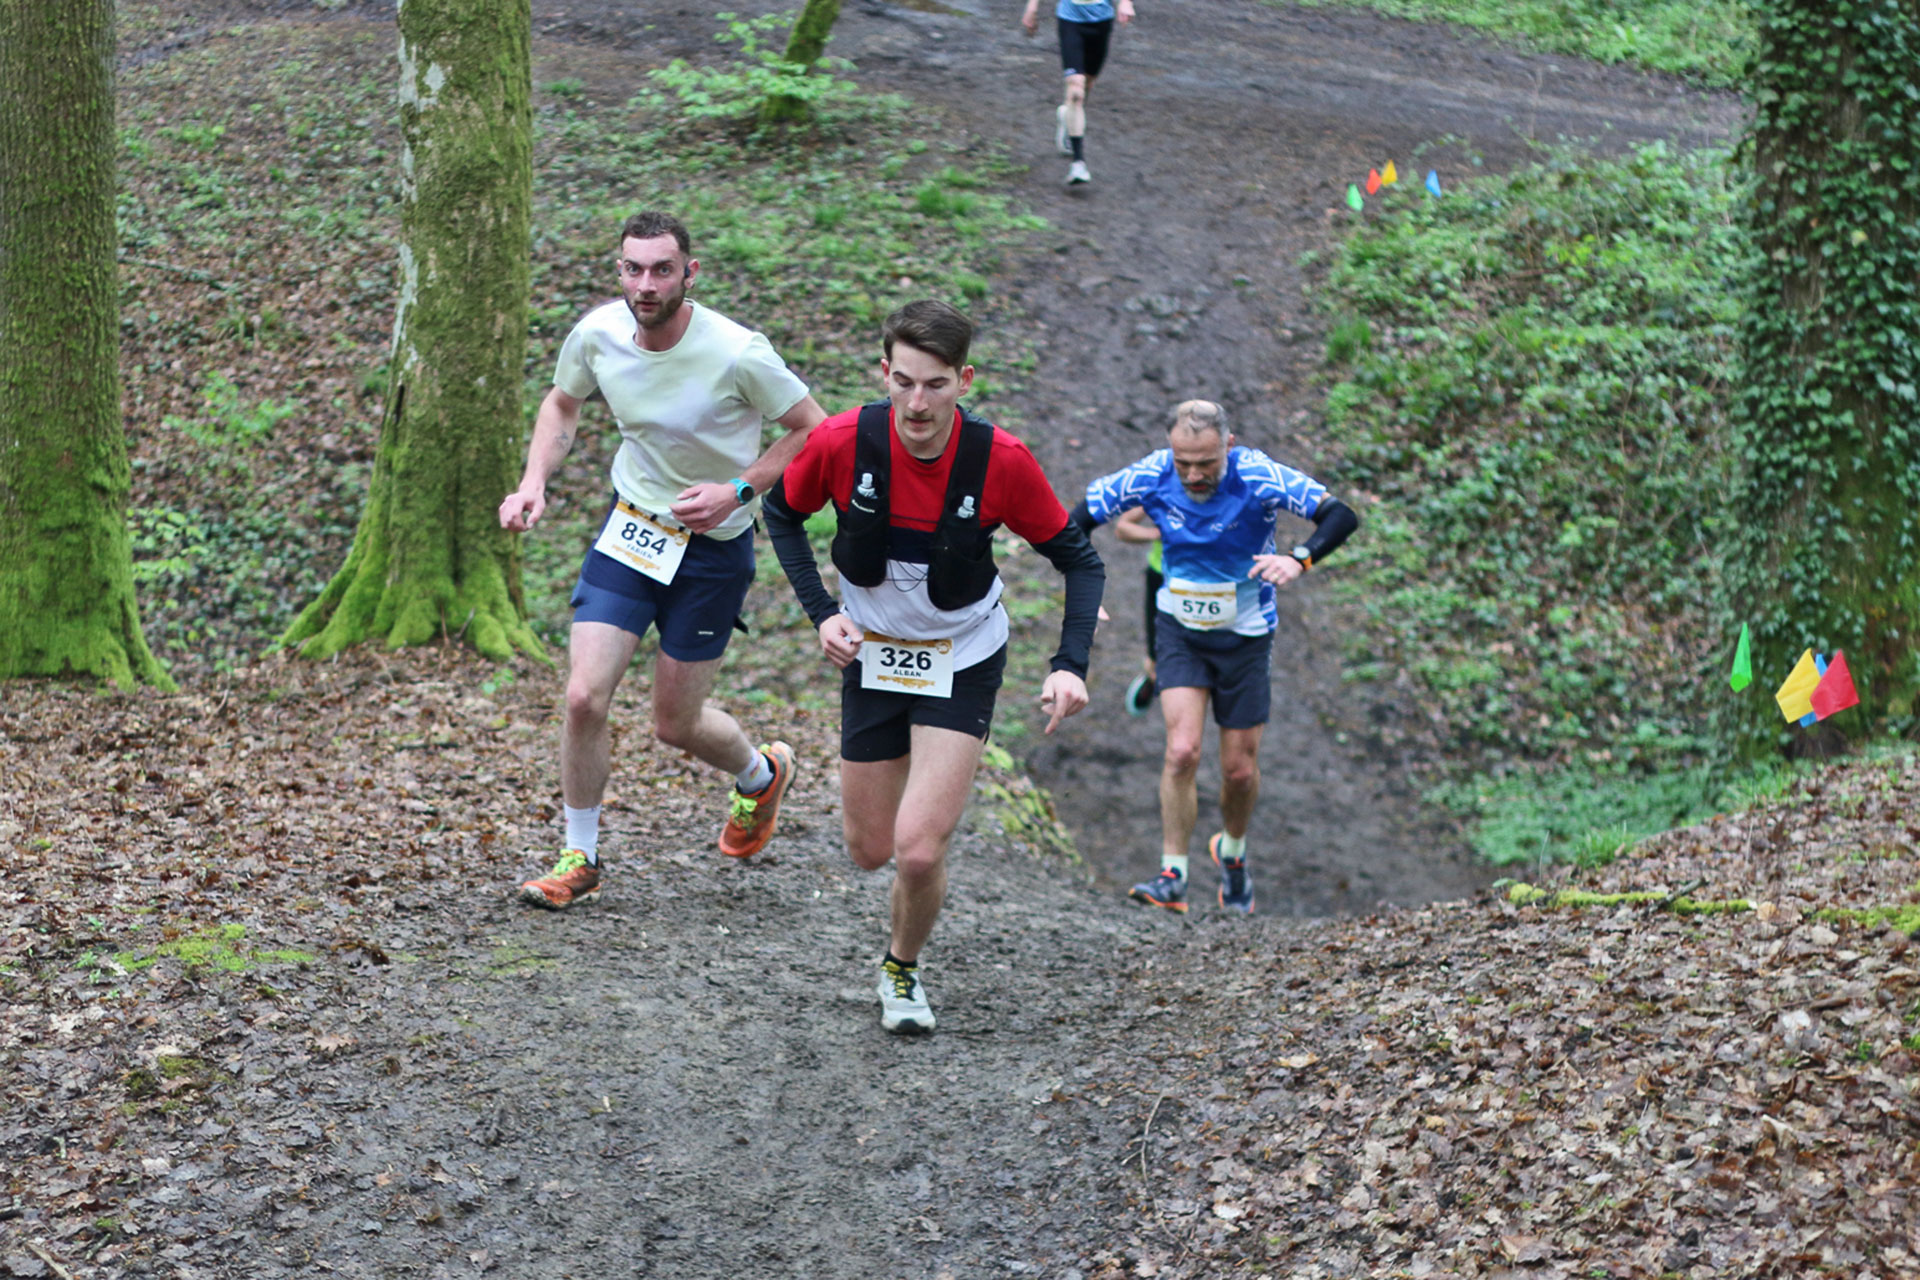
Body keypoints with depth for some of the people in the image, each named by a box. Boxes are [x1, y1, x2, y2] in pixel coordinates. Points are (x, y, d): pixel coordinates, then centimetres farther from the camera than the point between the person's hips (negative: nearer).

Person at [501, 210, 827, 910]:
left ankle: (760, 774, 42)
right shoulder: (596, 334, -11)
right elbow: (562, 404, 11)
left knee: (675, 723, 7)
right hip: (629, 529, 3)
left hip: (713, 548, -3)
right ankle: (579, 860, 10)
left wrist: (738, 489, -21)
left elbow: (813, 430, -11)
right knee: (584, 697, -10)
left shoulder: (737, 353, -23)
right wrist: (533, 483, -4)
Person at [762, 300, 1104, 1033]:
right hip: (870, 655, 2)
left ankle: (903, 969, 17)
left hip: (962, 663, -2)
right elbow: (783, 513, 1)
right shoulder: (841, 442, -20)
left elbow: (1078, 559, -10)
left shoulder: (1001, 461, -23)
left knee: (919, 851, -15)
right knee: (870, 852, 10)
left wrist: (1071, 665, -23)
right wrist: (821, 611, -11)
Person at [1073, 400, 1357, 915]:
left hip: (1245, 635, 0)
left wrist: (1299, 559, -48)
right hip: (1179, 628, 0)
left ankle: (1232, 851, 38)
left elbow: (1341, 516, -29)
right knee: (1182, 751, -17)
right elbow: (1077, 522, -7)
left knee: (1240, 769, 8)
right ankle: (1172, 876, -10)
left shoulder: (1258, 476, -24)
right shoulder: (1150, 476, -18)